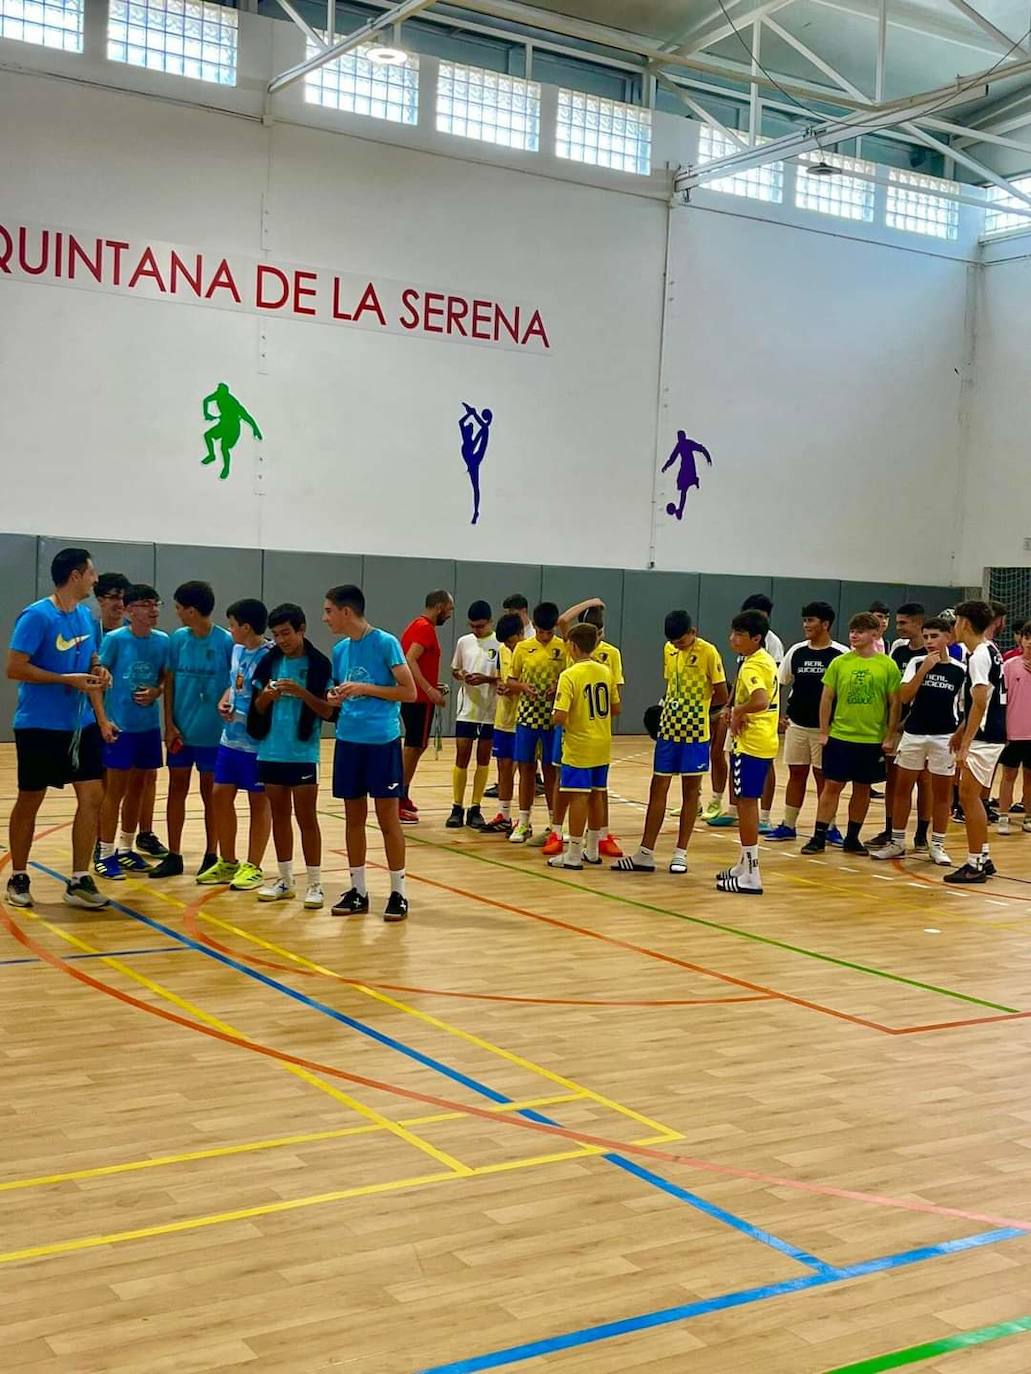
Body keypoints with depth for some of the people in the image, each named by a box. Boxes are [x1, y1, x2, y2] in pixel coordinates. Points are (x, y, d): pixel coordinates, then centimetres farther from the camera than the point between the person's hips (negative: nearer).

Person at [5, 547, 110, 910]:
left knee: (92, 796, -2)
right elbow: (15, 669, -17)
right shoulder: (36, 616, -14)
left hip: (80, 725, 6)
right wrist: (69, 680, -21)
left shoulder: (86, 617, 8)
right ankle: (18, 878, 22)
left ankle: (79, 880, 6)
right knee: (29, 801, 7)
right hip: (39, 726, -6)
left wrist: (98, 674, -2)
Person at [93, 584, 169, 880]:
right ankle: (105, 854, 9)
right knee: (115, 790, 0)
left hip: (149, 725, 5)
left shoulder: (163, 641, 3)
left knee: (138, 789, 13)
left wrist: (156, 692, -9)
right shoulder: (114, 639, -10)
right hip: (119, 726, -5)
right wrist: (103, 720, -14)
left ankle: (125, 849, 26)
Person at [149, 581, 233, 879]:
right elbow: (170, 682, 4)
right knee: (176, 789, 8)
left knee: (211, 793, 8)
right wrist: (169, 724, -1)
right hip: (181, 731, 4)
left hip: (213, 732, -4)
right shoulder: (177, 639, 1)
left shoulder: (226, 642, -11)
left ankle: (211, 857, 19)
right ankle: (173, 856, 17)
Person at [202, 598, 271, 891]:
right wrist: (224, 702, 2)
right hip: (230, 739, 8)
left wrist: (243, 715, -19)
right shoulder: (237, 650, 8)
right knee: (220, 796, 11)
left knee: (259, 802, 5)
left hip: (257, 743, -8)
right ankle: (228, 863, 25)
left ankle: (253, 867, 15)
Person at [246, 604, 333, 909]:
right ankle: (285, 880, 21)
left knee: (306, 817, 0)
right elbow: (257, 708, 10)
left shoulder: (319, 664, -5)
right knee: (279, 816, 11)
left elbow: (327, 711, -7)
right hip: (271, 751, 4)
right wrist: (266, 696, -12)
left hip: (303, 753, -4)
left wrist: (301, 692, -20)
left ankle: (314, 884, 6)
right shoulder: (268, 662, 6)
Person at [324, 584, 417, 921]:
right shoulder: (340, 649, 10)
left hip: (382, 741, -6)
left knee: (387, 817, 0)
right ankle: (358, 891, 19)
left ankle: (398, 893, 10)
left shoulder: (385, 643, -9)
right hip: (348, 740, 6)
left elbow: (410, 692, -11)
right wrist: (335, 698, -3)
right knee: (353, 817, 10)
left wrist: (365, 688, -16)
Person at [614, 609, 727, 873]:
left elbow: (721, 696, -8)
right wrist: (672, 706, 2)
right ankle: (645, 853, 9)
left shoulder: (708, 653, -11)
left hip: (695, 732, -5)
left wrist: (695, 707, 3)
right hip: (668, 730, 5)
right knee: (658, 788, 5)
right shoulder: (668, 650, 6)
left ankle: (680, 853, 12)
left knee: (690, 789, 5)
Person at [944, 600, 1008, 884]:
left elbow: (980, 704, -22)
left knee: (969, 796, -6)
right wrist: (961, 732, 24)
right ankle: (983, 858, 20)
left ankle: (975, 864, -2)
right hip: (991, 735, 10)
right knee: (974, 797, 14)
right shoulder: (989, 652, 13)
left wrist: (966, 744, -22)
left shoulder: (979, 656, -17)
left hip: (984, 738, -10)